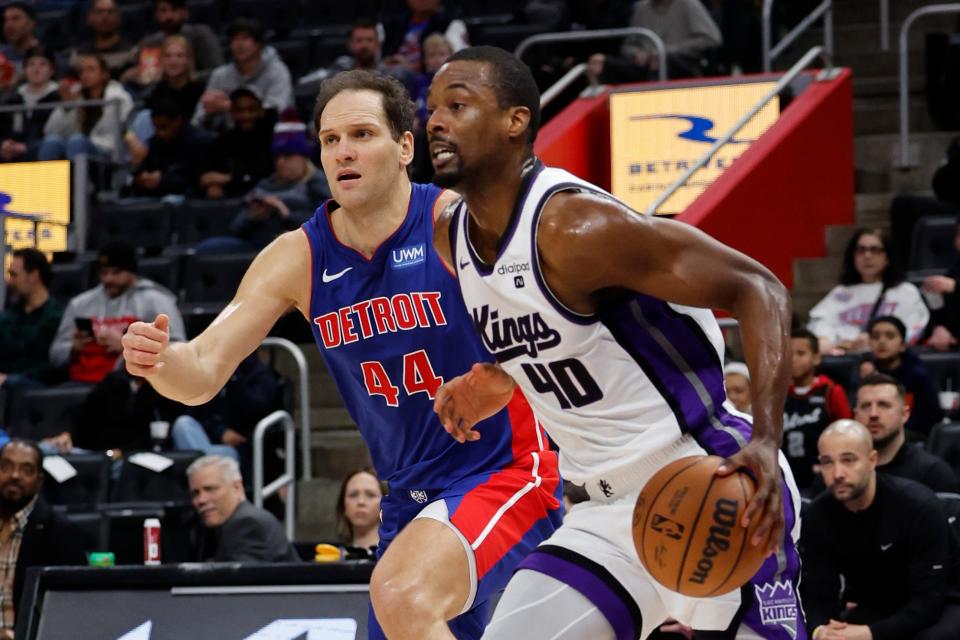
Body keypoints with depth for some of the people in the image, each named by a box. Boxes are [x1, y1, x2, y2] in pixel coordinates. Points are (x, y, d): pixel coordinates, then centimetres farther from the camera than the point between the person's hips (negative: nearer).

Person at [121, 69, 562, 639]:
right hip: (412, 499, 6)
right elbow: (204, 373, -6)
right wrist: (159, 361, -28)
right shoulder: (297, 259, -2)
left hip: (505, 471, -6)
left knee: (401, 594, -31)